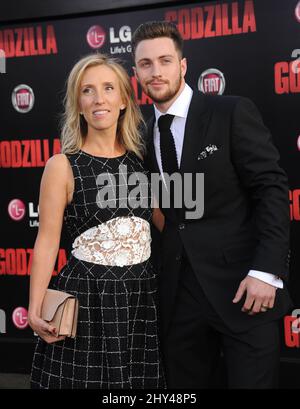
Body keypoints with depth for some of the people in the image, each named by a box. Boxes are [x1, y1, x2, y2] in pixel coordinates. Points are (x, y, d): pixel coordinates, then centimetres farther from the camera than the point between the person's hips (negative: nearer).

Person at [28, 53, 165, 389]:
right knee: (85, 377, 5)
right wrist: (35, 310, -13)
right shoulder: (62, 165, -6)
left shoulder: (142, 159, 6)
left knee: (142, 378, 13)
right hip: (87, 296, -4)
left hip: (142, 294, 4)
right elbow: (47, 241, -7)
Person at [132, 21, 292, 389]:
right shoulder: (143, 135, 10)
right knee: (183, 385, 15)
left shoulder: (233, 113, -6)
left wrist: (266, 270, -18)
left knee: (251, 381, 3)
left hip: (240, 284, -4)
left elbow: (272, 189, -10)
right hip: (178, 292, 5)